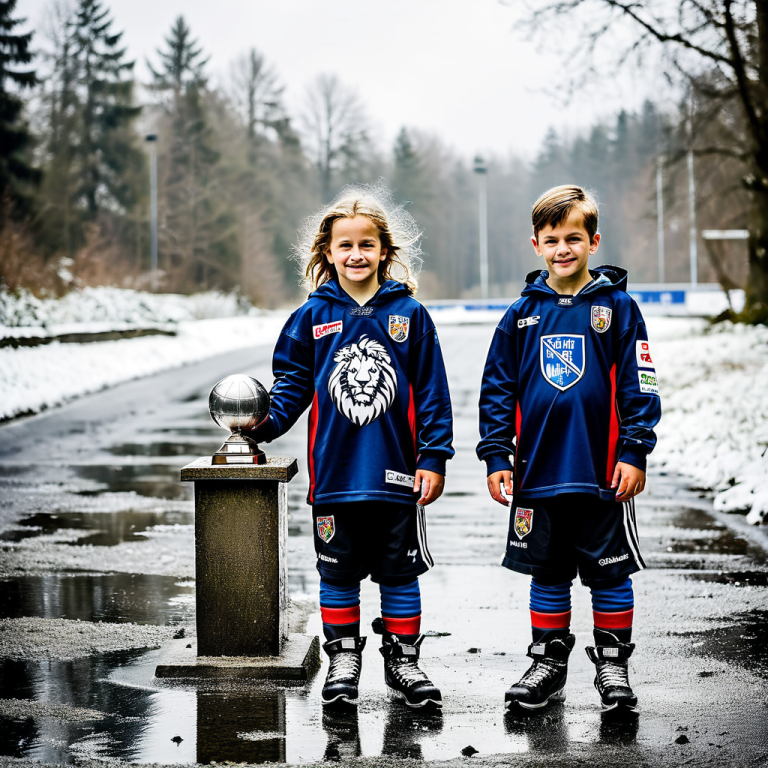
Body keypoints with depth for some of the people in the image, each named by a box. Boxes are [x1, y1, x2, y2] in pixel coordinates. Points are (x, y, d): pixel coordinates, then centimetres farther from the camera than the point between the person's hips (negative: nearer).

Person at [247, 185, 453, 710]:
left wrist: (433, 456, -3)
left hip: (396, 475, -1)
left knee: (399, 572, 9)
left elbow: (432, 391, 1)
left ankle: (403, 659, 21)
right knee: (338, 572, 9)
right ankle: (343, 660, 22)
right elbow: (293, 382, 7)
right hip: (334, 474, 1)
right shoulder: (313, 316, 2)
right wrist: (267, 421, -10)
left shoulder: (409, 314, 0)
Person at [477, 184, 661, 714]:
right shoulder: (523, 313, 5)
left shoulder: (617, 307, -2)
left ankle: (613, 666, 18)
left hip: (603, 473, -3)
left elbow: (640, 387, -4)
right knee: (548, 573, 12)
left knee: (609, 572, 6)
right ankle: (548, 665, 23)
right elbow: (498, 388, 8)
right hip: (538, 472, 3)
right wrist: (496, 456, 2)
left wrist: (633, 452, -10)